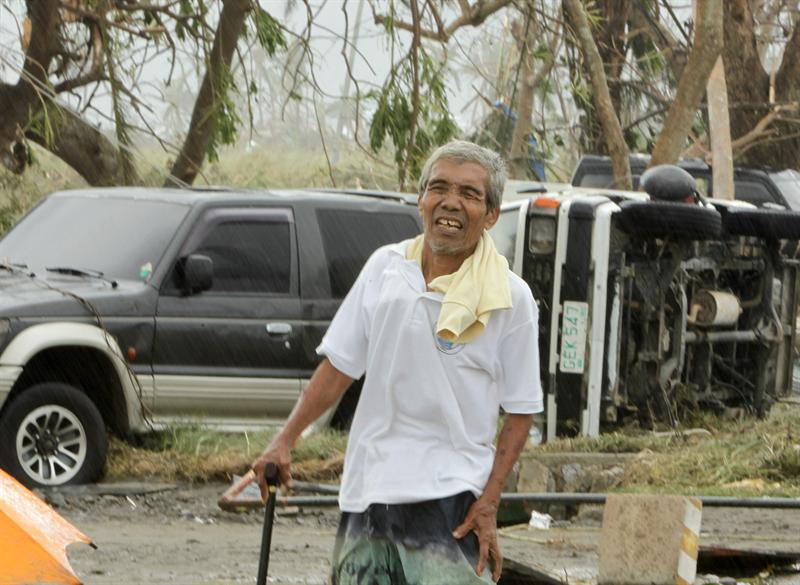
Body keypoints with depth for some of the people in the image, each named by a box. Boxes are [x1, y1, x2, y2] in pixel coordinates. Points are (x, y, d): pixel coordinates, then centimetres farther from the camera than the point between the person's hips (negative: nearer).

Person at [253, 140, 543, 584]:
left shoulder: (511, 298, -5)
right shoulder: (385, 268, 5)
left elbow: (520, 411, -2)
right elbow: (340, 364, 11)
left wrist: (489, 503, -10)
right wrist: (285, 440, 4)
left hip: (450, 497, -4)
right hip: (367, 489, 4)